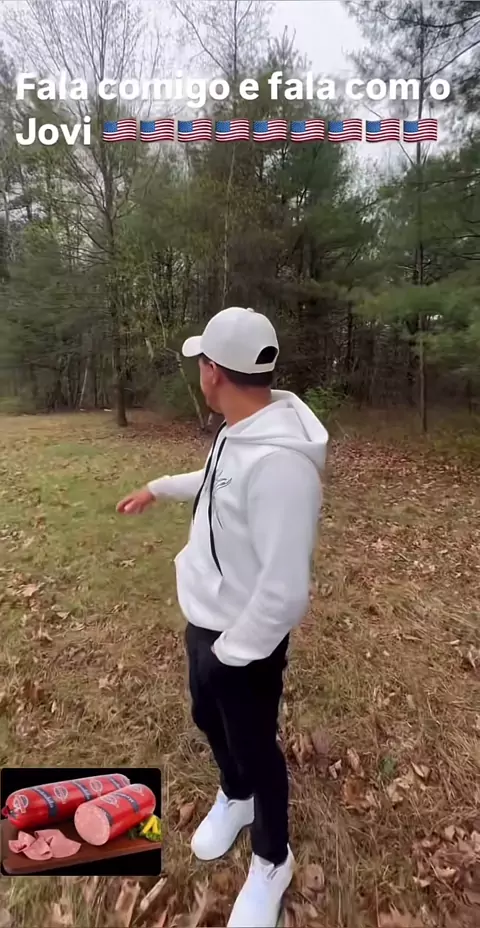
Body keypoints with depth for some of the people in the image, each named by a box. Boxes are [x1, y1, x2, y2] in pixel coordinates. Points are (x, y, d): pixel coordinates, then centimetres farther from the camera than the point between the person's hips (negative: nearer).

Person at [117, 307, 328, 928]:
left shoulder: (278, 459, -35)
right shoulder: (238, 432, -3)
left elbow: (284, 590, -33)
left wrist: (231, 651, -18)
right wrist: (158, 488, 27)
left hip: (244, 642, -8)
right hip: (205, 620, 9)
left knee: (254, 748, 17)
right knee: (210, 720, 29)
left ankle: (272, 863, 49)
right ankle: (235, 799, 61)